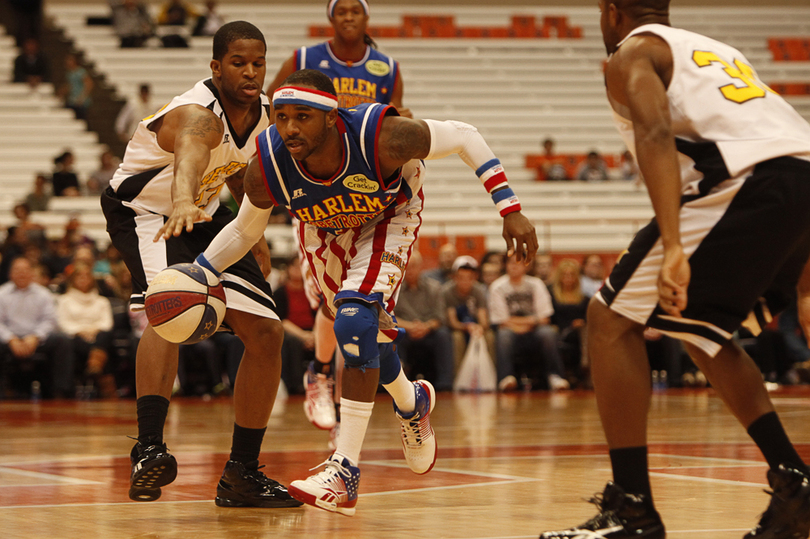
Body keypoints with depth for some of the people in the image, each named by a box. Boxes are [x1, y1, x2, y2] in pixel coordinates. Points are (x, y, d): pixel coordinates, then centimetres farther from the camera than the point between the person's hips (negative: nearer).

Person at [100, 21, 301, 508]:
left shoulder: (266, 113, -7)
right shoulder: (199, 115, -33)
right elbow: (189, 155, -58)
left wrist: (253, 234, 11)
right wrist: (182, 202, -78)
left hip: (203, 214, 8)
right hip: (144, 210, -8)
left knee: (266, 333, 2)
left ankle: (242, 475, 13)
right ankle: (150, 449, -46)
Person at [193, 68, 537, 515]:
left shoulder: (382, 138, -42)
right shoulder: (267, 168, -33)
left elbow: (463, 137, -25)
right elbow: (244, 230, -10)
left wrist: (510, 210, -27)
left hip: (388, 217, -4)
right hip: (324, 229, 4)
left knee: (355, 321, -25)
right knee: (363, 333, 16)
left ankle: (345, 472, -23)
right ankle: (412, 403, 50)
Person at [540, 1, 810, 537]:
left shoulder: (633, 53, 12)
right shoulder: (714, 51, 35)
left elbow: (656, 132, -11)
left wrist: (673, 247, -23)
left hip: (745, 183, -8)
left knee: (611, 319, 4)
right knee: (702, 332, 28)